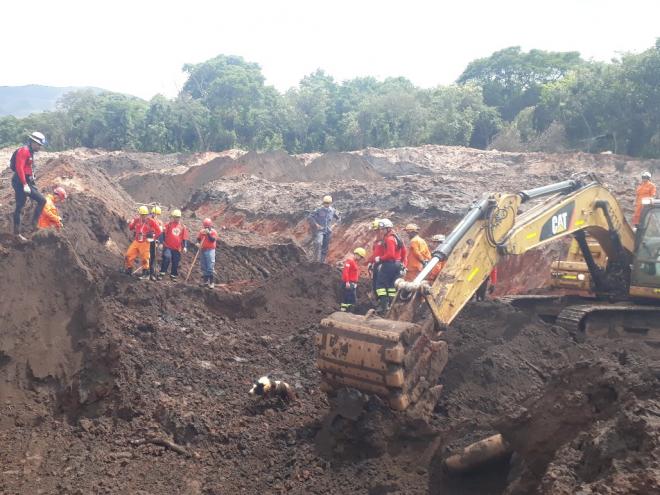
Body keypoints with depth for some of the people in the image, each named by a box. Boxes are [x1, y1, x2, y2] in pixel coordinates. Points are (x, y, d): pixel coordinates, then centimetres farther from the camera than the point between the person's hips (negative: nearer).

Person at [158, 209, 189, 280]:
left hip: (177, 248, 3)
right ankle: (162, 273, -10)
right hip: (167, 246, -3)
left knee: (175, 262, 7)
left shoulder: (183, 227, 8)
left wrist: (185, 247, 3)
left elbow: (185, 238, 10)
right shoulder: (168, 224, 1)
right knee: (167, 258, -20)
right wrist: (161, 242, -11)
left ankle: (173, 275, 20)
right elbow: (163, 234, -2)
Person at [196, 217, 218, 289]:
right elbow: (198, 238, 15)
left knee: (210, 267, -10)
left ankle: (211, 282, -7)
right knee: (203, 266, 12)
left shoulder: (213, 232, -7)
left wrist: (208, 233, -28)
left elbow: (213, 240, -21)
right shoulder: (202, 231, 7)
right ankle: (205, 280, 24)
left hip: (210, 251, -6)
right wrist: (198, 243, -6)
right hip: (203, 250, 6)